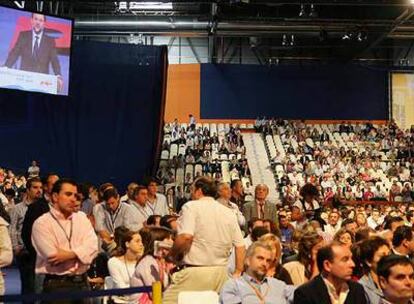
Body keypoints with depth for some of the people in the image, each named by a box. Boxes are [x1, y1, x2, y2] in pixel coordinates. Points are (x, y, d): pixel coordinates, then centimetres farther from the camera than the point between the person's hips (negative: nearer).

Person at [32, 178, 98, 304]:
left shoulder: (82, 217, 10)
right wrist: (81, 253, -5)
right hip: (56, 285, -4)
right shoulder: (42, 223, -6)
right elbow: (53, 257, -15)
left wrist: (71, 254, -18)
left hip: (82, 283, 5)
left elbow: (92, 247, -3)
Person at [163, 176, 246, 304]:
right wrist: (238, 272, 18)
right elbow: (240, 246, 12)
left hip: (195, 272, -6)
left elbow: (186, 237, -18)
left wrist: (173, 255, -2)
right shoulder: (229, 213, 14)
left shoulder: (191, 206, -3)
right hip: (221, 273, 6)